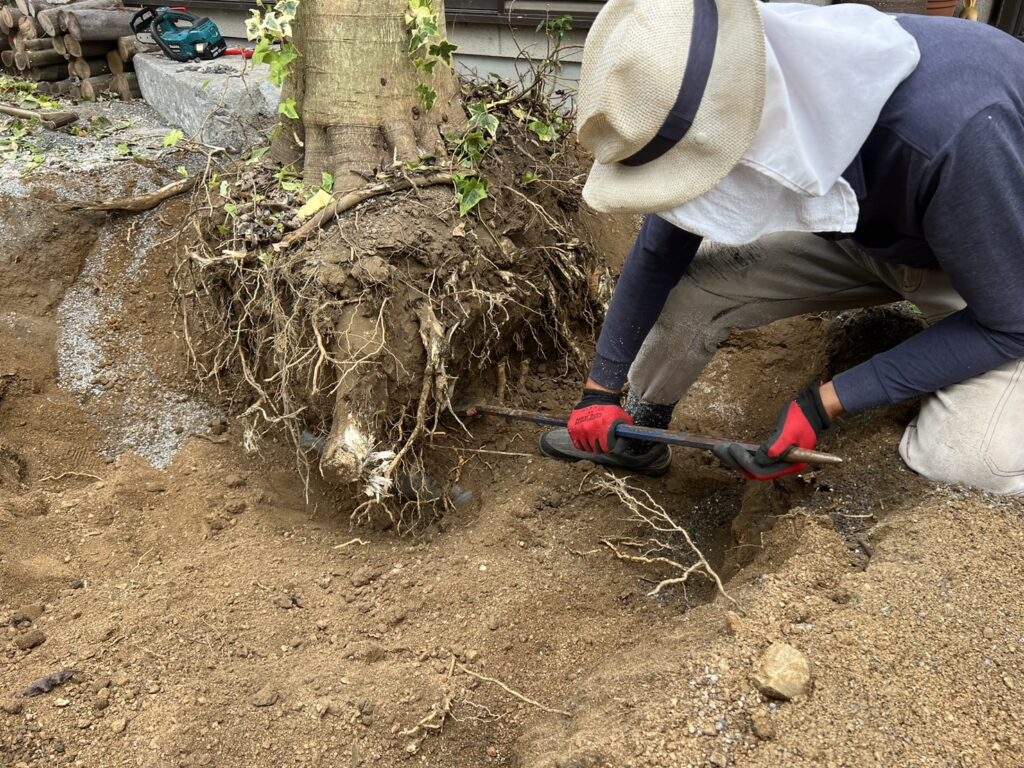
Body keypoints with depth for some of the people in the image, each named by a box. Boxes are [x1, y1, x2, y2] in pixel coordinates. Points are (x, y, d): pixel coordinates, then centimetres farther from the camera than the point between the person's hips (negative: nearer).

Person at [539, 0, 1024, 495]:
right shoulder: (720, 95, -23)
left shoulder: (951, 129, -42)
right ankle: (638, 432, 12)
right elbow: (659, 255, -8)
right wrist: (601, 388, -3)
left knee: (968, 459, -27)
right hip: (865, 231, 5)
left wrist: (823, 405, -30)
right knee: (688, 280, -13)